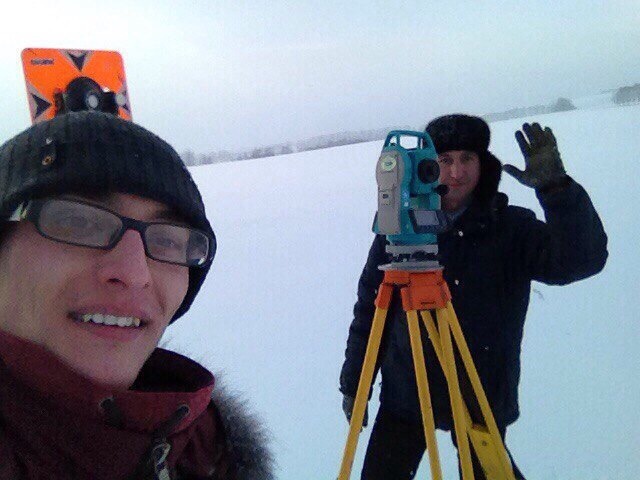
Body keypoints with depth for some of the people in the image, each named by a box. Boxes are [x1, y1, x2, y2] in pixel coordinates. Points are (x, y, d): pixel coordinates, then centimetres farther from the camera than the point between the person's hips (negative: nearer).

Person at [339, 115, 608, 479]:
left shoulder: (512, 228, -6)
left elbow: (584, 260, -20)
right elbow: (369, 309, 0)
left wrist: (556, 186, -32)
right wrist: (354, 385, 4)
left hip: (483, 399, 0)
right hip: (405, 395, 1)